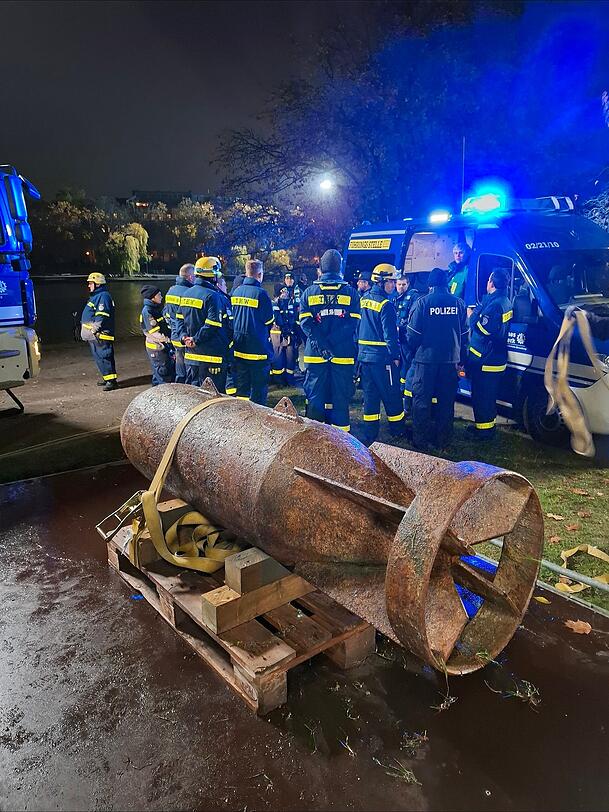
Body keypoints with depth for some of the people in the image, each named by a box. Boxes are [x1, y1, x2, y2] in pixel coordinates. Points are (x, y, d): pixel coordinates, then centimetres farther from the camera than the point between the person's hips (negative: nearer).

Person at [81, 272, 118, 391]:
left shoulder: (103, 296, -13)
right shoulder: (94, 296, 21)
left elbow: (101, 316, -22)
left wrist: (94, 329, -23)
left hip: (100, 336, -11)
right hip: (92, 336, 11)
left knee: (104, 357, -13)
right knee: (98, 357, 14)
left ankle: (112, 380, -13)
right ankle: (107, 378, 22)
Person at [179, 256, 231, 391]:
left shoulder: (186, 294, 11)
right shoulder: (212, 296, -15)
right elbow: (212, 325, -22)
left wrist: (185, 337, 3)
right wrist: (196, 340, -13)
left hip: (191, 354, 8)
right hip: (211, 357, -8)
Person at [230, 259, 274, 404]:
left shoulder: (235, 292, 5)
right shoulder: (261, 293, -13)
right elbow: (269, 321, -6)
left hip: (238, 349, 6)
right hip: (258, 349, -6)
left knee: (241, 389, 14)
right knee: (259, 391, 3)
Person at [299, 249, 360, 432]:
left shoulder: (309, 292, 2)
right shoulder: (350, 292, 1)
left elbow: (306, 323, -7)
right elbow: (353, 324, -7)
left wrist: (321, 346, -12)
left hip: (315, 355, 1)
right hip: (343, 355, 0)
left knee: (315, 396, 10)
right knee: (340, 397, 8)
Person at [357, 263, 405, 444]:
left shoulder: (363, 299, 9)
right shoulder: (386, 305, -14)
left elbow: (356, 327, 15)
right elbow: (390, 335, -16)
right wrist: (396, 356, -9)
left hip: (364, 355, 7)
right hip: (383, 357, -7)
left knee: (370, 395, 10)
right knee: (392, 395, 8)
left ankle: (370, 436, 12)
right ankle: (398, 429, 21)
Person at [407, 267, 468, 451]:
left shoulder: (422, 302, -7)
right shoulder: (458, 303, 4)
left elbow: (413, 333, -7)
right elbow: (464, 334, 8)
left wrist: (415, 352, 10)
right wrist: (460, 358, 15)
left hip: (426, 358, -3)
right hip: (451, 359, 3)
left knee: (422, 401, 6)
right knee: (446, 401, 13)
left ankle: (421, 441, 9)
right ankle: (443, 440, 20)